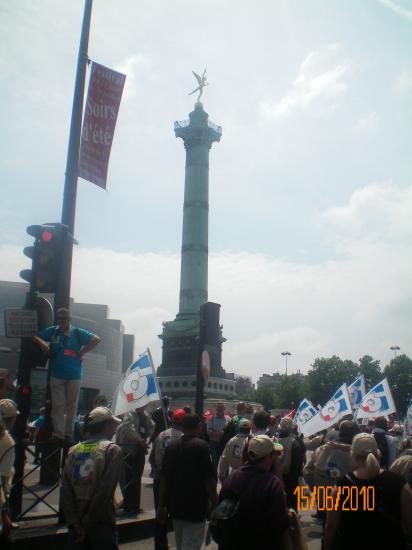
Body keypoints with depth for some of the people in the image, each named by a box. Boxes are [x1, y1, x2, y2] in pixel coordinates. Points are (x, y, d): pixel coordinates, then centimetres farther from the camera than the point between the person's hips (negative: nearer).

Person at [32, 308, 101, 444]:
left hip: (74, 375, 0)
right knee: (58, 405, 0)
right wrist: (44, 346, 1)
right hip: (56, 375, 1)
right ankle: (58, 434, 2)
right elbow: (35, 337, 16)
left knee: (71, 405, 6)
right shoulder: (52, 331, 4)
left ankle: (68, 433, 17)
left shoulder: (78, 333, 0)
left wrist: (82, 352, -4)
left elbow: (96, 339, -2)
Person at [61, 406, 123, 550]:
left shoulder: (74, 451, 6)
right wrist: (87, 524, -8)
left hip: (77, 524, 4)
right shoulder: (112, 450, -7)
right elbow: (105, 491, -14)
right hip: (102, 525, -4)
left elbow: (65, 489, -3)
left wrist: (74, 521, -5)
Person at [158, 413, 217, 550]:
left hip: (175, 506, 6)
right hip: (196, 507, -6)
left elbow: (164, 479, 7)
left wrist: (161, 505, 13)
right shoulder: (202, 446, -12)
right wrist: (214, 503, -5)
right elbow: (209, 478, -15)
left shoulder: (171, 447, 5)